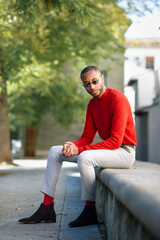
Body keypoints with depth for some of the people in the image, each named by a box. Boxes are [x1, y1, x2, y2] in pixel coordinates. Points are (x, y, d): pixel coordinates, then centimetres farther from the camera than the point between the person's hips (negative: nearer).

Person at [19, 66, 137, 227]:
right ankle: (47, 209, 0)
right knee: (55, 151, 5)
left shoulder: (118, 99, -18)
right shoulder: (92, 104, 8)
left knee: (84, 157, -36)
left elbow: (115, 141, -25)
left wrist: (80, 149, -25)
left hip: (124, 152, -9)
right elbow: (87, 137, 9)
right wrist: (73, 146, -16)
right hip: (107, 148, 9)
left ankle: (90, 211, -18)